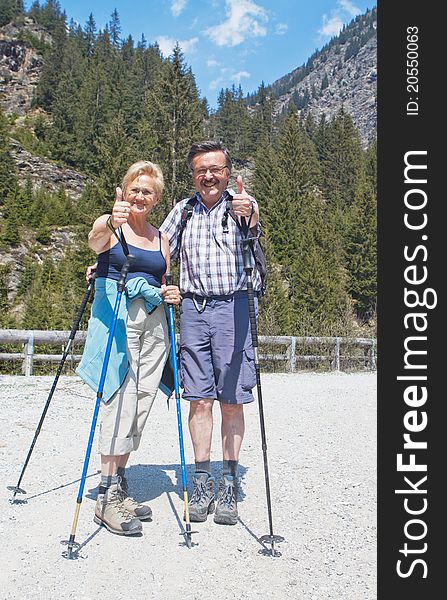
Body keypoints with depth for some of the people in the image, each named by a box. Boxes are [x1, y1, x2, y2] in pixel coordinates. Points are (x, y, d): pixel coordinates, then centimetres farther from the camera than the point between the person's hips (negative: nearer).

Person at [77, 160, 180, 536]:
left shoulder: (161, 238, 18)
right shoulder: (109, 226, 2)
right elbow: (94, 240, -23)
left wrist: (172, 295, -1)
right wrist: (109, 224, -46)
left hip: (154, 321, 5)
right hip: (116, 315, -5)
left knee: (141, 399, 4)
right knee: (120, 398, -12)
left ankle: (120, 486, 16)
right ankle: (108, 496, -5)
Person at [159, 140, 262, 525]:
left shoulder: (243, 204, 3)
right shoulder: (183, 210, 14)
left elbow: (253, 230, -19)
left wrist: (249, 217, -43)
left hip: (233, 307, -3)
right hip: (193, 309, 3)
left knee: (231, 401, 2)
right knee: (199, 399, 4)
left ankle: (229, 482, 14)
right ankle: (202, 480, 15)